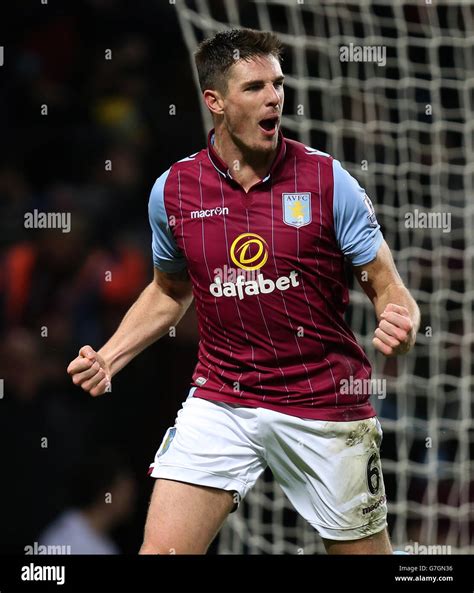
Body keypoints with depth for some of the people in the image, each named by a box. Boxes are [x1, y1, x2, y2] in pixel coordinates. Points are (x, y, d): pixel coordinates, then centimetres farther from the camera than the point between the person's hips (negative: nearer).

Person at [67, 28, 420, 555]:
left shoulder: (326, 179, -7)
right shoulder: (172, 190, 0)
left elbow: (385, 286, -3)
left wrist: (400, 326, -26)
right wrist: (108, 358, 4)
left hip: (325, 408, -1)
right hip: (220, 402, 1)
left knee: (364, 550, 5)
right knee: (161, 549, -10)